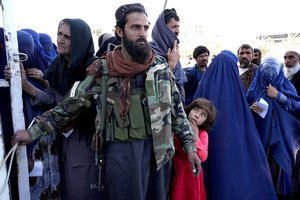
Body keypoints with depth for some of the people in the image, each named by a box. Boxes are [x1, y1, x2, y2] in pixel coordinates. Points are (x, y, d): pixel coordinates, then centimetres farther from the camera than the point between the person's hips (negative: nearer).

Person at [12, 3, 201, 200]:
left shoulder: (160, 66, 2)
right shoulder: (103, 70, -3)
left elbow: (176, 107, 7)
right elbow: (72, 104, 1)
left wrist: (190, 145, 5)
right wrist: (33, 131, 2)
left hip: (157, 147, 3)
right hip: (120, 150, -2)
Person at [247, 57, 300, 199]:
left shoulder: (285, 85, 2)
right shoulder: (256, 86, 6)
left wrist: (278, 95, -13)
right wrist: (251, 107, -11)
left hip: (279, 136, -1)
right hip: (259, 134, 1)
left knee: (278, 166, 1)